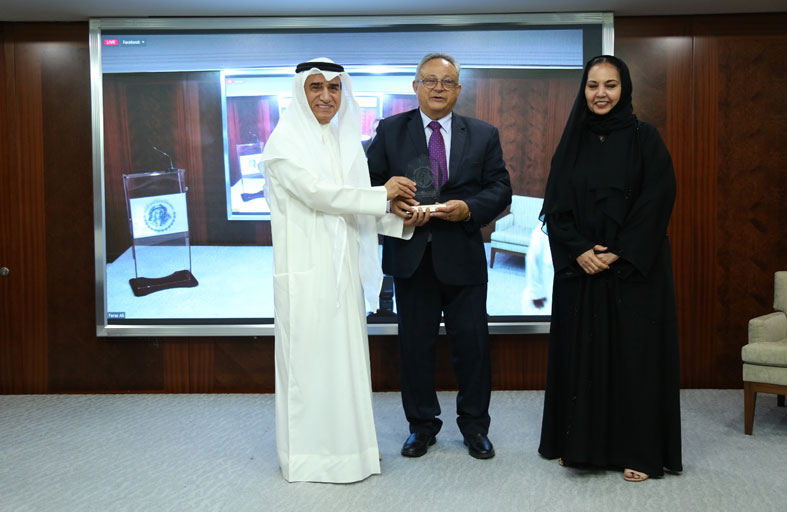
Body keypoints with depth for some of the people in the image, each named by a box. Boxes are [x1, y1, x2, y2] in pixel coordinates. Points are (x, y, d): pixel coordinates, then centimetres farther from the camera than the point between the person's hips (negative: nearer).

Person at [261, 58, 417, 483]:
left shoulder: (346, 140, 14)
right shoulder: (285, 140, -4)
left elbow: (356, 209, 12)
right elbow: (317, 193, -15)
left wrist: (398, 217, -4)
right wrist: (382, 194, -12)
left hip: (343, 268, 6)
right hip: (306, 269, -6)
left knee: (346, 353, 10)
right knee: (309, 356, -1)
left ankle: (347, 440, 22)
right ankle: (308, 453, 11)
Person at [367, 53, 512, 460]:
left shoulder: (483, 135, 7)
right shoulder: (390, 131, 6)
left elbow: (500, 189, 3)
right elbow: (370, 181, 4)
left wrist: (469, 208, -15)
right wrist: (392, 203, -16)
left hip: (463, 257, 0)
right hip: (410, 256, 0)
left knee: (472, 343, 5)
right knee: (414, 344, 8)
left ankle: (474, 426, 21)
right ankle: (421, 425, 23)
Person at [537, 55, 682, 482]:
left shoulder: (645, 139, -1)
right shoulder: (572, 143, 9)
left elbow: (656, 204, -8)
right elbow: (556, 207, 4)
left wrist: (619, 254, -15)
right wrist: (578, 250, -11)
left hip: (635, 270, -3)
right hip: (579, 269, 3)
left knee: (634, 353, -1)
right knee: (581, 351, 6)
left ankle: (639, 450, 8)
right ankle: (583, 443, 17)